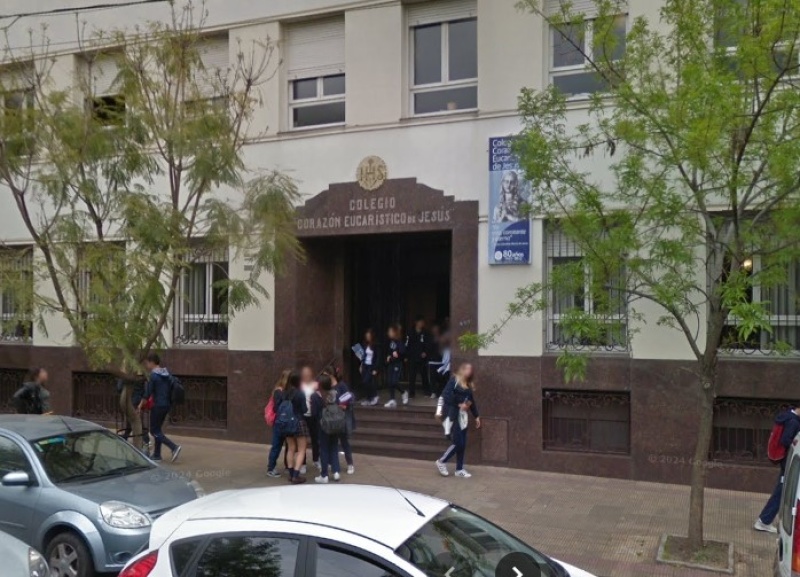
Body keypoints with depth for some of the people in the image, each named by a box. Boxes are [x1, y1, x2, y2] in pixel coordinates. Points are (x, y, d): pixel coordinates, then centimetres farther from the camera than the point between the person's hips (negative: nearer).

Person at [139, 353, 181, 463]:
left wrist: (140, 405, -2)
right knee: (158, 429, 18)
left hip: (158, 406, -8)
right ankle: (157, 455, 22)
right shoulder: (167, 374, 10)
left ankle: (174, 447, -15)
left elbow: (147, 394, -14)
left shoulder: (153, 376, -13)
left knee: (154, 431, 0)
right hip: (167, 405, 8)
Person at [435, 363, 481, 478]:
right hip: (454, 415, -7)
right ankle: (441, 462, 11)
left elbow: (472, 401, 18)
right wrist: (459, 405, -17)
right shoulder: (454, 381, -8)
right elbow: (445, 396, -18)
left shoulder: (469, 385, 13)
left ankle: (459, 469, 19)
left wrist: (476, 416, 15)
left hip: (464, 416, 7)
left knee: (463, 444, 8)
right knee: (458, 443, -8)